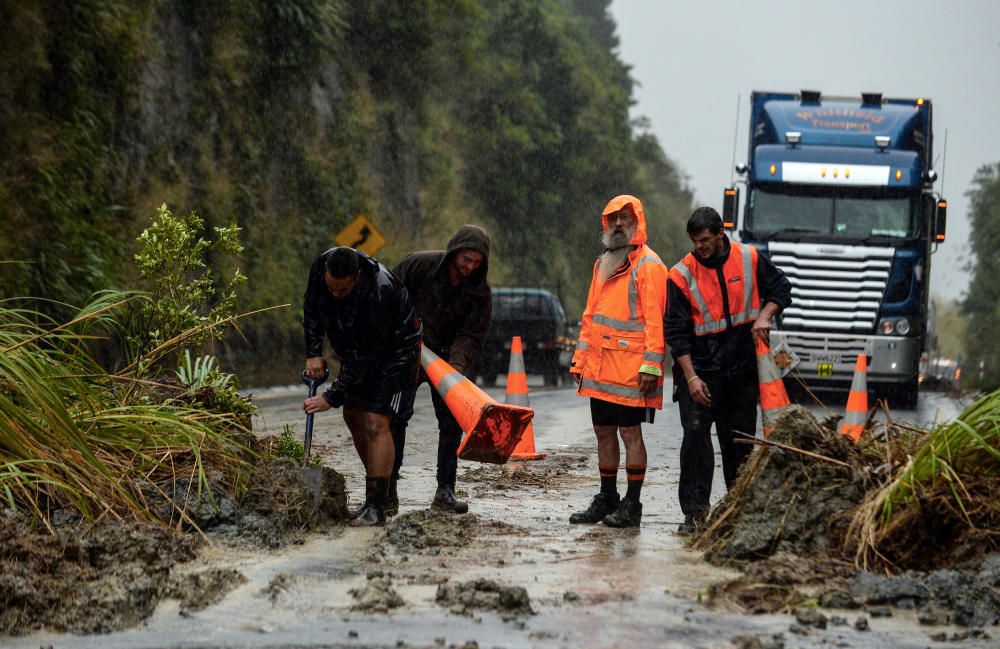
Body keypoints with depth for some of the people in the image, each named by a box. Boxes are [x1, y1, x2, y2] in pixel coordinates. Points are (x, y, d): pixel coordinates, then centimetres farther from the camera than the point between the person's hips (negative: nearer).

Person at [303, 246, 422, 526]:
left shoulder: (379, 295, -39)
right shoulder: (320, 267, -19)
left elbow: (364, 357, -33)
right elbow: (312, 309, 2)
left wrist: (332, 397, -30)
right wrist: (313, 352, -6)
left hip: (393, 350, -8)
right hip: (356, 347, 8)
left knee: (375, 423, -18)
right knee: (352, 416, 11)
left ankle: (376, 506, -19)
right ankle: (378, 490, 23)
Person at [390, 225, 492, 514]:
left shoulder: (480, 292, -10)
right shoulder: (419, 264, -16)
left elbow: (472, 335, -11)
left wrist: (456, 365, -28)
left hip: (447, 357, 3)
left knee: (452, 421, -2)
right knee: (397, 414, -11)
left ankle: (445, 491, 5)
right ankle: (388, 488, -6)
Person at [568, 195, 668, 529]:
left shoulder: (648, 265, -7)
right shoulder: (603, 263, 18)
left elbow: (654, 320, -13)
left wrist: (651, 365, -19)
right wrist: (580, 358, 17)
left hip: (630, 369, -8)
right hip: (599, 368, 8)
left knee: (630, 432, -5)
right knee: (604, 432, 11)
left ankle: (632, 504, 0)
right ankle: (606, 499, 20)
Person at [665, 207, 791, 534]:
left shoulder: (750, 259, 0)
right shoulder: (681, 275, -7)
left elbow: (780, 288, 14)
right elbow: (676, 332, -7)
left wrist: (765, 315, -7)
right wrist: (691, 378, -13)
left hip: (743, 368, 2)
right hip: (700, 369, -2)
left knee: (739, 440, 9)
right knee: (695, 433, -15)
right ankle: (695, 510, -13)